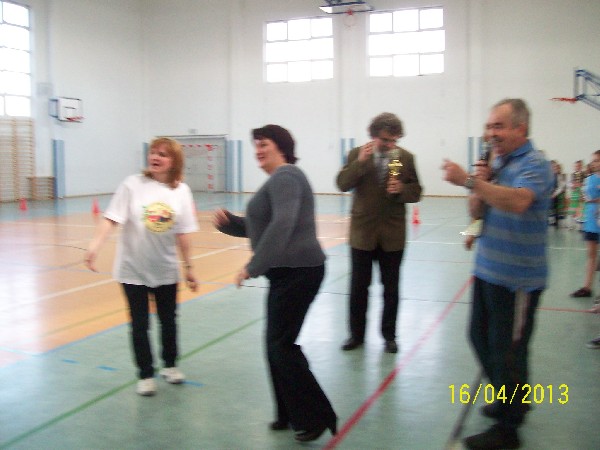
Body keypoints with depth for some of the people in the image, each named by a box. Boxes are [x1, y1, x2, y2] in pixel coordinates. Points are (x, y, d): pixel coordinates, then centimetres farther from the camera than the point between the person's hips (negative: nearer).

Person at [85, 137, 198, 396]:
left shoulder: (181, 191, -5)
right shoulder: (133, 185, -10)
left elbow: (183, 233, -1)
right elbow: (111, 219, -15)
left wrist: (188, 267, 2)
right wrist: (95, 246, -28)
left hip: (166, 270, 2)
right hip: (133, 270, -2)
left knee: (168, 320, 16)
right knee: (139, 325, 7)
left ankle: (170, 365, 38)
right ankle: (145, 375, 24)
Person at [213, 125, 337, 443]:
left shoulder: (285, 176, -14)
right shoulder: (277, 180, 19)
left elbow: (282, 225, -28)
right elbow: (260, 228, 23)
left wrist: (252, 266, -26)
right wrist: (228, 222, 6)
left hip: (298, 272, -10)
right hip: (287, 272, 10)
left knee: (282, 345, -4)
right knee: (276, 344, 14)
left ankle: (316, 418, 7)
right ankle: (290, 413, 26)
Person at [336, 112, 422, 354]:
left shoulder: (406, 157, 0)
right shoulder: (357, 154, -1)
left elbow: (416, 192, 3)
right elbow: (342, 184, -10)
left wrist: (401, 189, -18)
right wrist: (360, 162, -22)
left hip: (392, 234, 1)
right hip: (362, 231, 0)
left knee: (391, 288, 9)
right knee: (358, 286, 8)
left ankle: (389, 335, 23)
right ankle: (356, 334, 22)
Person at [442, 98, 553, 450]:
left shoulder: (534, 164, -15)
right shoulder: (497, 164, 9)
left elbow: (517, 201, -35)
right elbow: (476, 212, 10)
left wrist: (469, 181, -35)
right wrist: (480, 183, -7)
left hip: (517, 277, -9)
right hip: (487, 270, 9)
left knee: (508, 351, 3)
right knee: (481, 338, 19)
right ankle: (512, 400, 41)